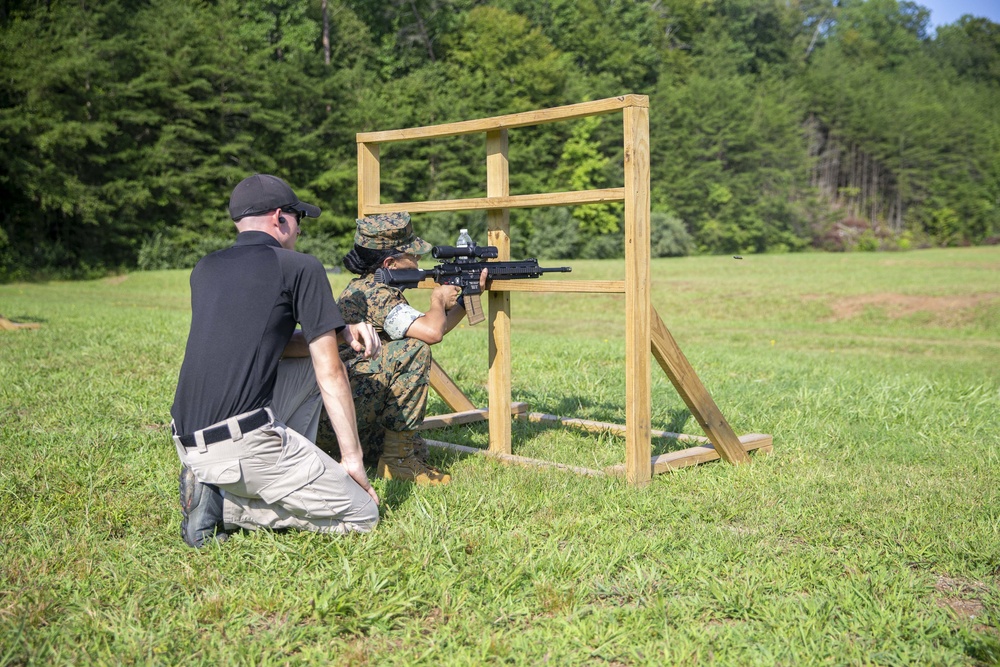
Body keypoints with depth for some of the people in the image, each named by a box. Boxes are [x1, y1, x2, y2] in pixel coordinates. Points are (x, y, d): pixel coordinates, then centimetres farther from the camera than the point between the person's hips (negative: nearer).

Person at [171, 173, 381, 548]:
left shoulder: (205, 270, 15)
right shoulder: (301, 268, -3)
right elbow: (331, 375, -4)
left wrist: (343, 333, 11)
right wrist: (352, 459, 2)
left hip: (188, 443, 8)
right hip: (243, 443, -8)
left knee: (309, 355, 23)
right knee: (363, 516, 4)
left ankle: (288, 473, 15)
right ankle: (225, 505, -3)